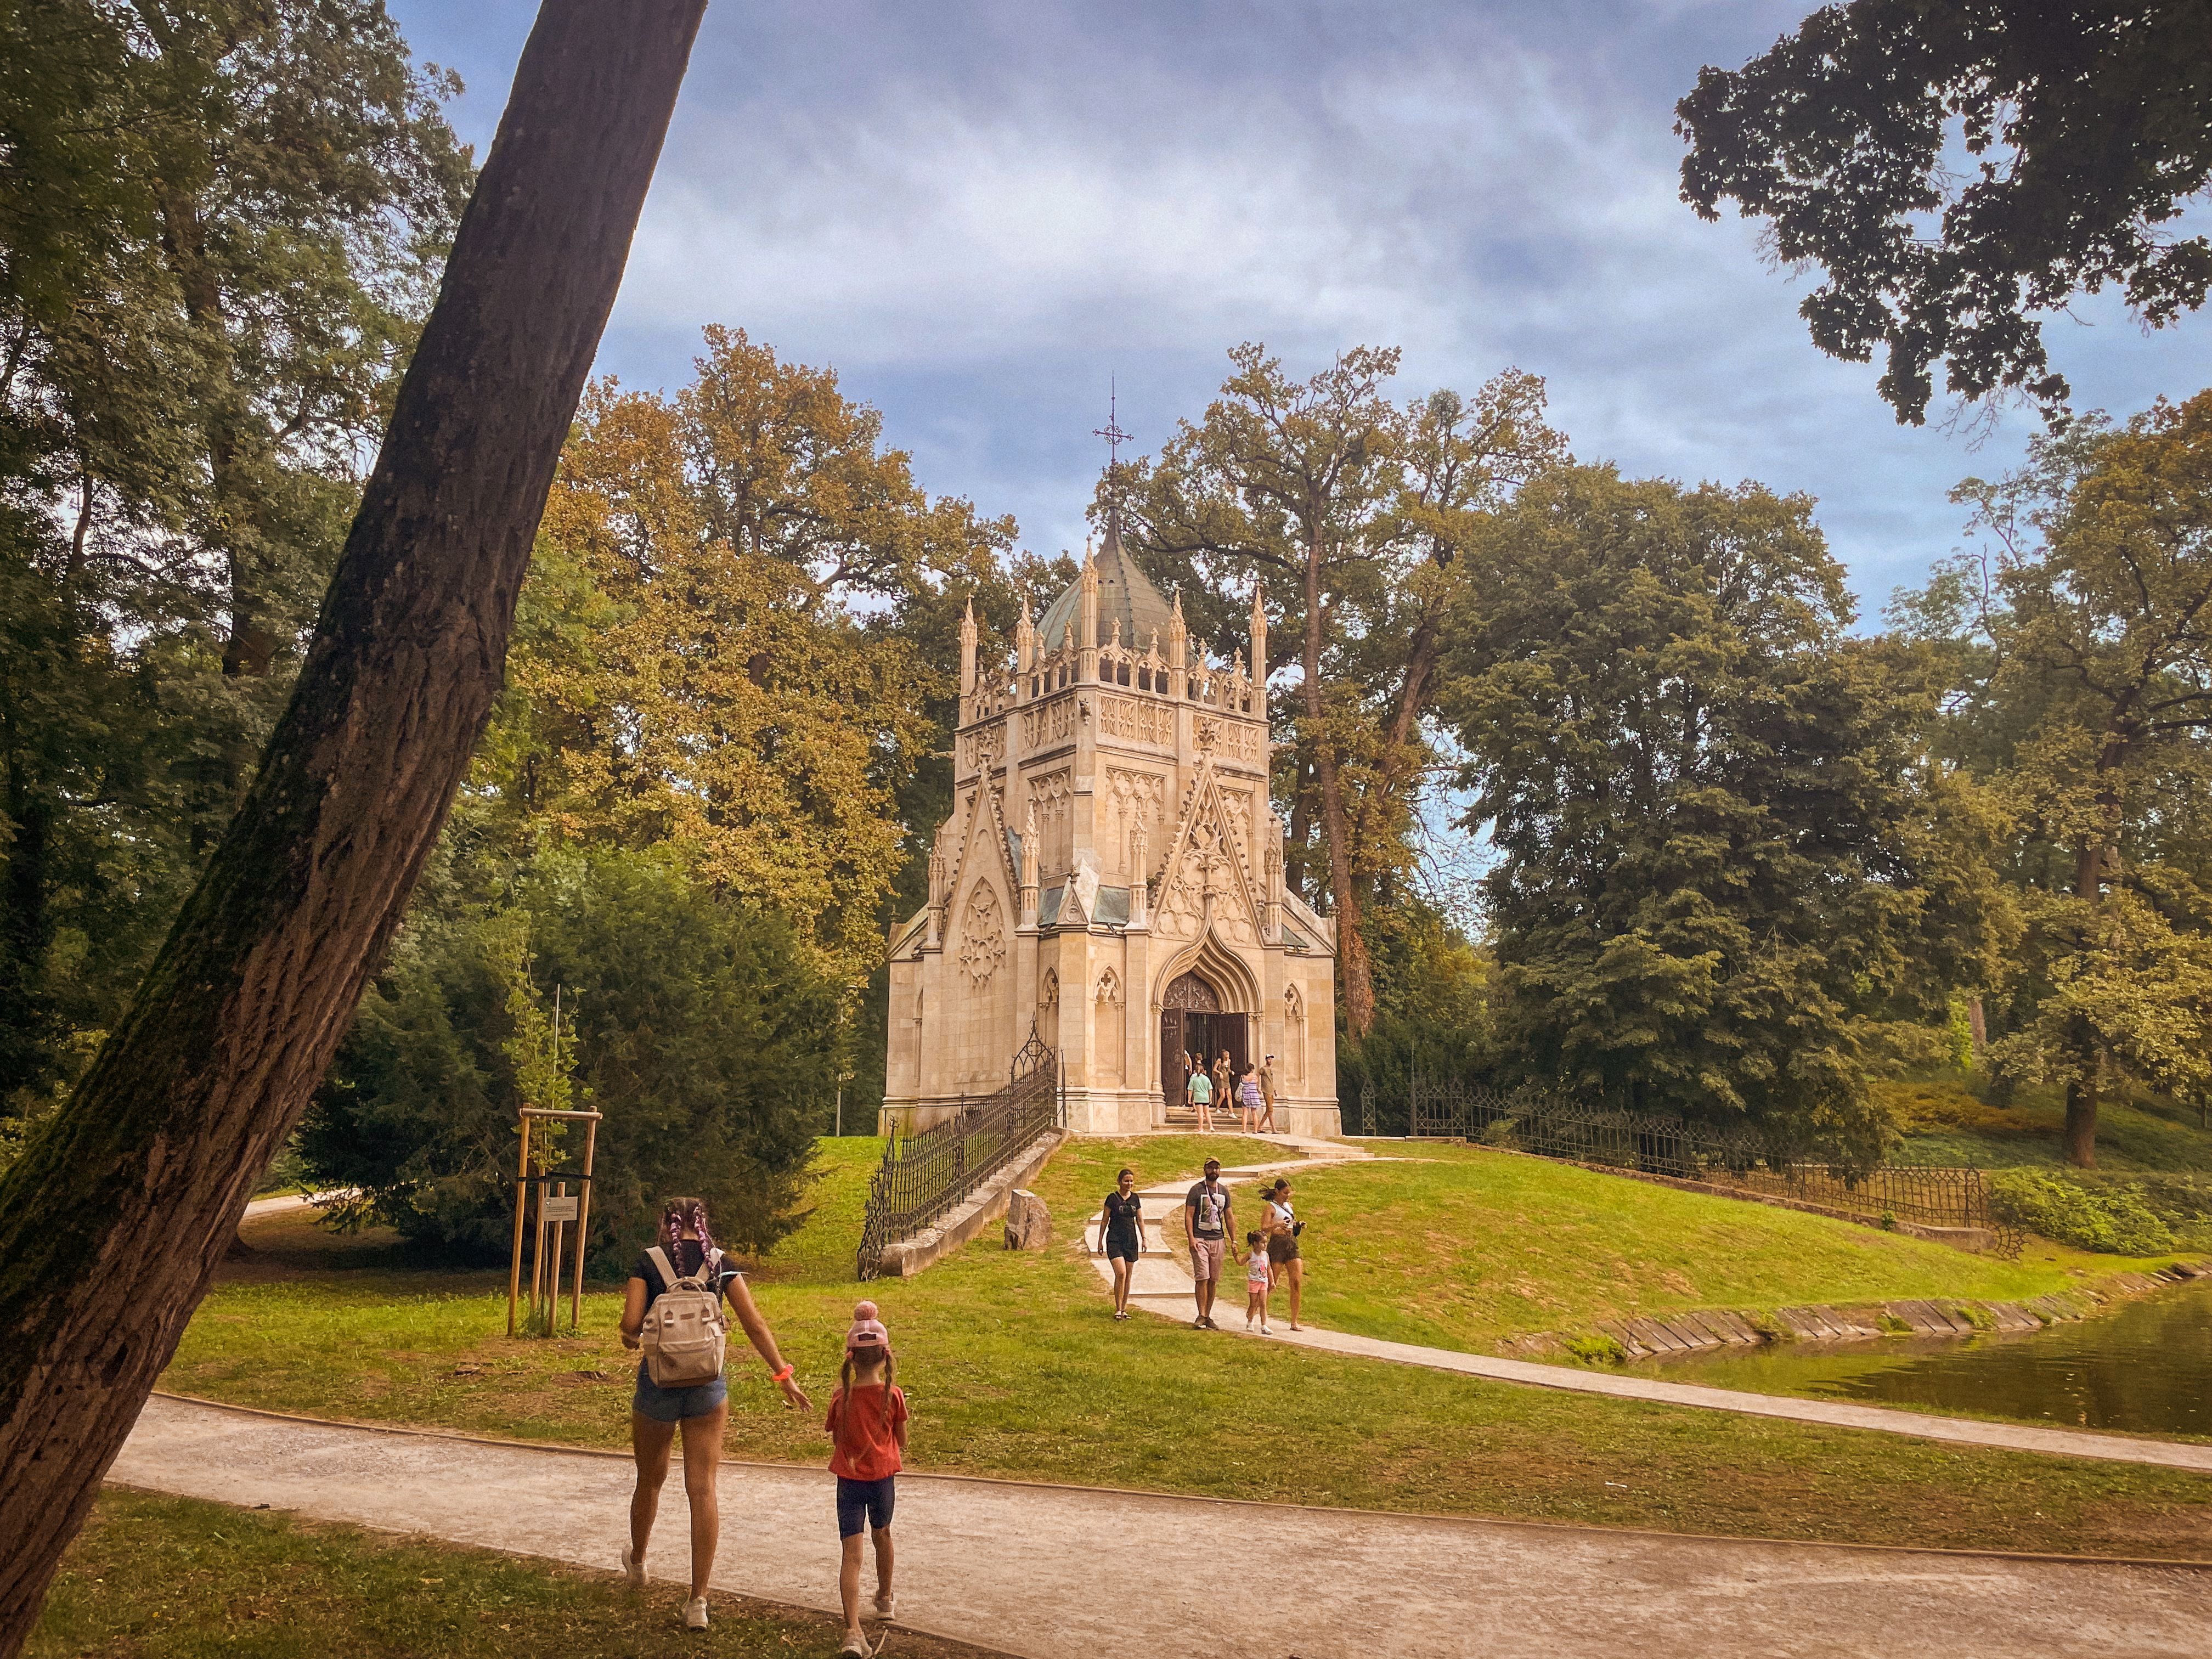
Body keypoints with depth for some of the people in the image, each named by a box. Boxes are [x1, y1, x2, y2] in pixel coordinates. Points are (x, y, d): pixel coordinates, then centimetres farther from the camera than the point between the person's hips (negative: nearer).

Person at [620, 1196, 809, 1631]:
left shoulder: (649, 1262, -4)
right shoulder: (720, 1264, 0)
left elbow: (630, 1325, -13)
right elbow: (754, 1324, -6)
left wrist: (631, 1338, 10)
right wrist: (782, 1374, -2)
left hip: (658, 1380, 0)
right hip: (708, 1385, 0)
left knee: (650, 1480, 21)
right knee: (703, 1489, 3)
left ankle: (636, 1562, 46)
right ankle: (698, 1600, 1)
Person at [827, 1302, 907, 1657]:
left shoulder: (842, 1398, -12)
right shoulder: (893, 1395, -11)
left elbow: (836, 1438, 3)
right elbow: (902, 1440, 2)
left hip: (849, 1478, -1)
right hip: (883, 1477, 2)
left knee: (851, 1554, -2)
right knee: (882, 1536, 26)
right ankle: (885, 1600, 47)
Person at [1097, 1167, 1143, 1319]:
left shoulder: (1135, 1198, 9)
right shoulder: (1112, 1198, -3)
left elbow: (1140, 1220, 14)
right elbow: (1104, 1221, 1)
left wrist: (1144, 1238, 6)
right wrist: (1100, 1241, 2)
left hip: (1131, 1241, 4)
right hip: (1115, 1241, -4)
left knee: (1128, 1277, 6)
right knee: (1121, 1273, -17)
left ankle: (1124, 1309, 15)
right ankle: (1118, 1309, -9)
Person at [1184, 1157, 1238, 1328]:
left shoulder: (1224, 1191, 13)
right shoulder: (1197, 1190, -3)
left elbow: (1229, 1218, 18)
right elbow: (1188, 1216, -7)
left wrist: (1233, 1241, 13)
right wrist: (1191, 1239, -16)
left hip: (1218, 1240, 5)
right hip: (1200, 1240, -5)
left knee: (1214, 1281, 5)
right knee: (1202, 1278, -12)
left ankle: (1208, 1317, 12)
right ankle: (1201, 1316, -9)